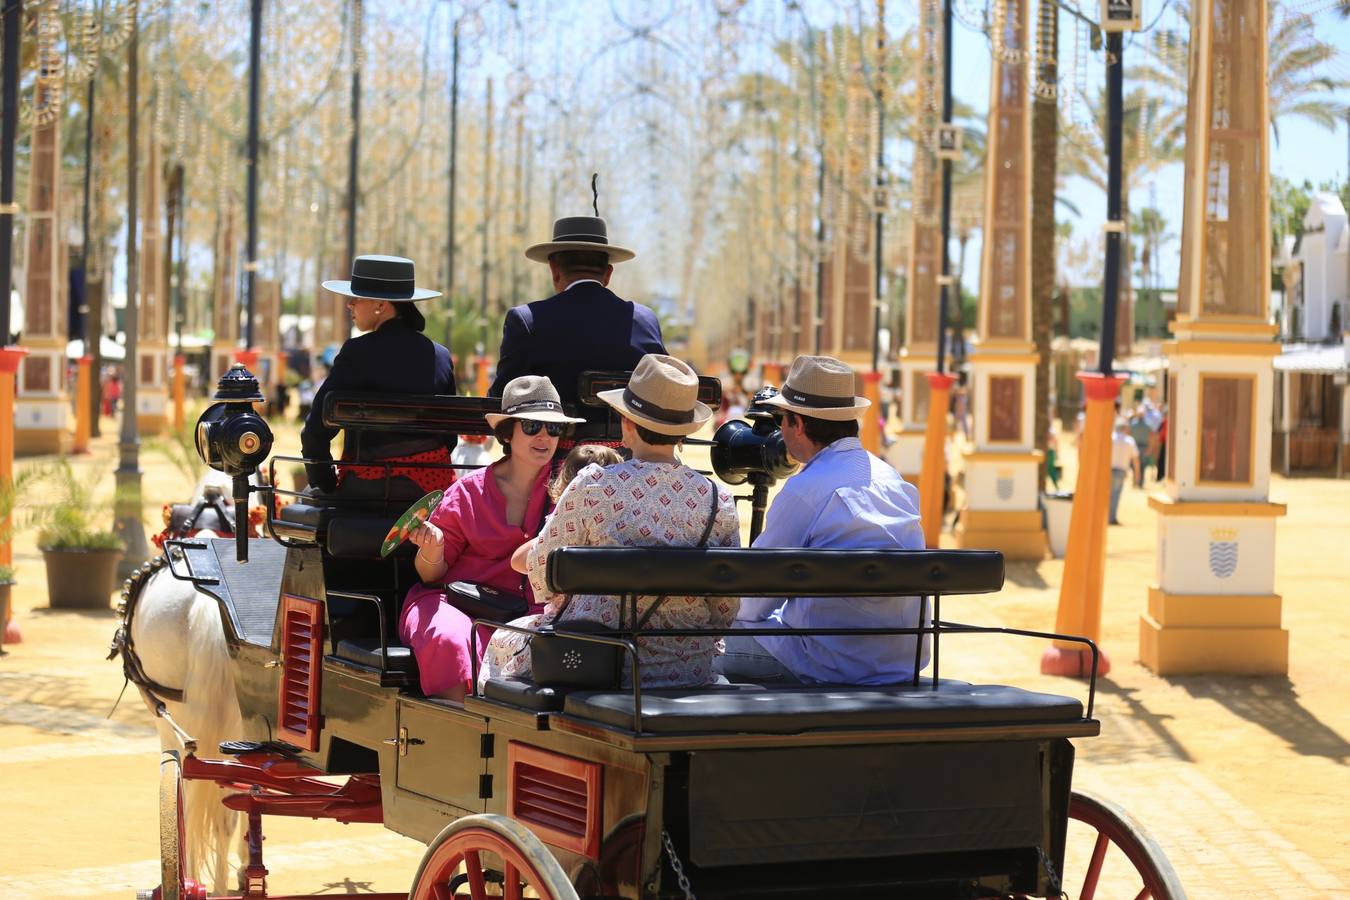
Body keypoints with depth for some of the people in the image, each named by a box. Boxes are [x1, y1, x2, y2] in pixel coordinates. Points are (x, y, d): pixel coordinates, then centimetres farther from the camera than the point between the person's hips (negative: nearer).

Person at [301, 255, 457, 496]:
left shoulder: (358, 352, -11)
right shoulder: (441, 356, 6)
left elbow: (317, 427, -13)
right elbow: (450, 436, 11)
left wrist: (324, 482, -1)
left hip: (371, 482, -6)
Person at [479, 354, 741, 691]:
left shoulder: (593, 485, -12)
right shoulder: (718, 500, -5)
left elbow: (541, 575, -3)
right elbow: (725, 612, -1)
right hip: (689, 670, 3)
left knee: (504, 643, 29)